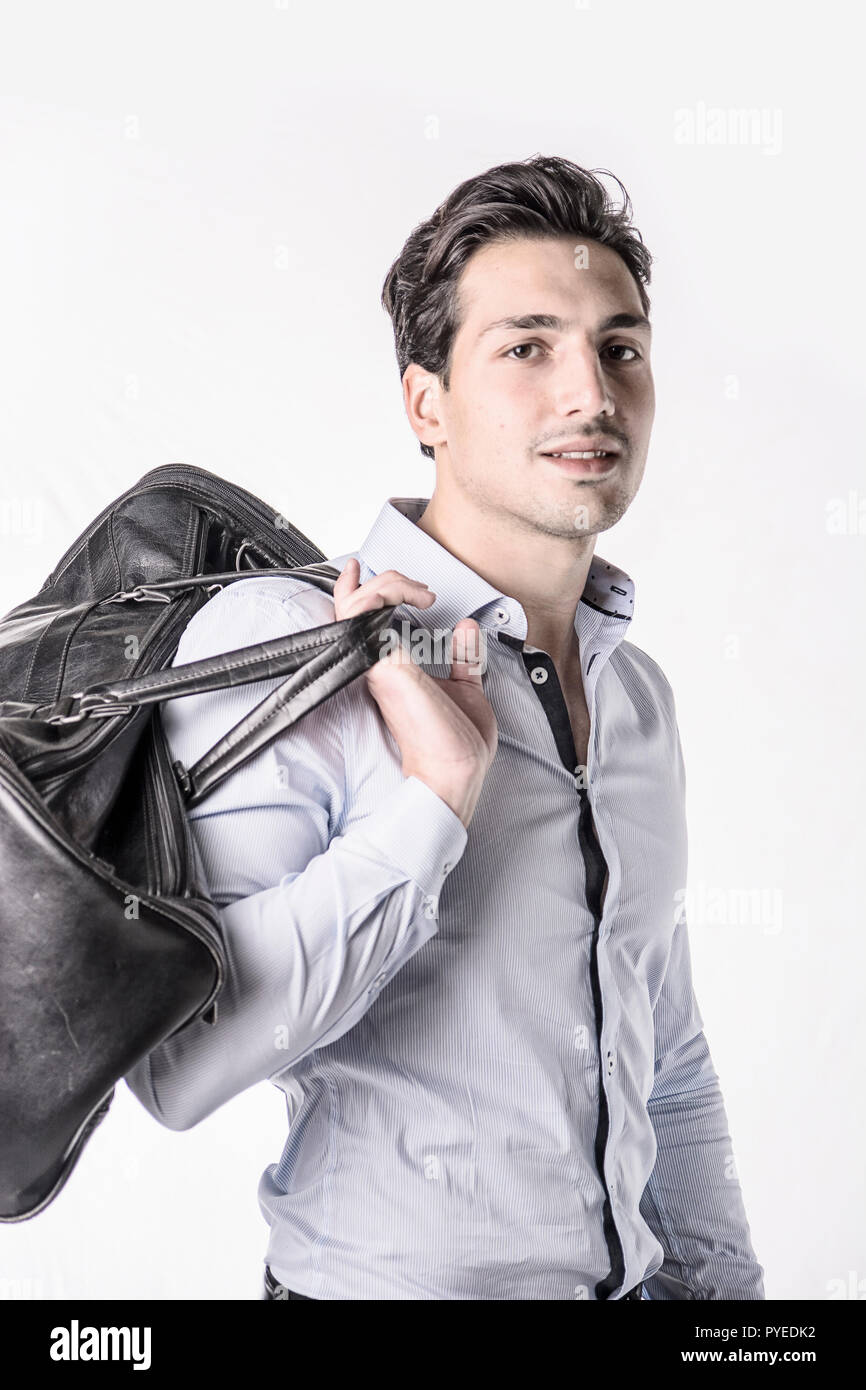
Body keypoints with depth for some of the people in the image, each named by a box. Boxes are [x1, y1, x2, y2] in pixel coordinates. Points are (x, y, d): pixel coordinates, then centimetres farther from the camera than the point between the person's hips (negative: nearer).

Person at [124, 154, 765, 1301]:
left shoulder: (640, 692, 2)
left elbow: (670, 1064, 10)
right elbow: (178, 1070, -27)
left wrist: (721, 1281, 7)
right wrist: (435, 798, -29)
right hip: (381, 1277, -6)